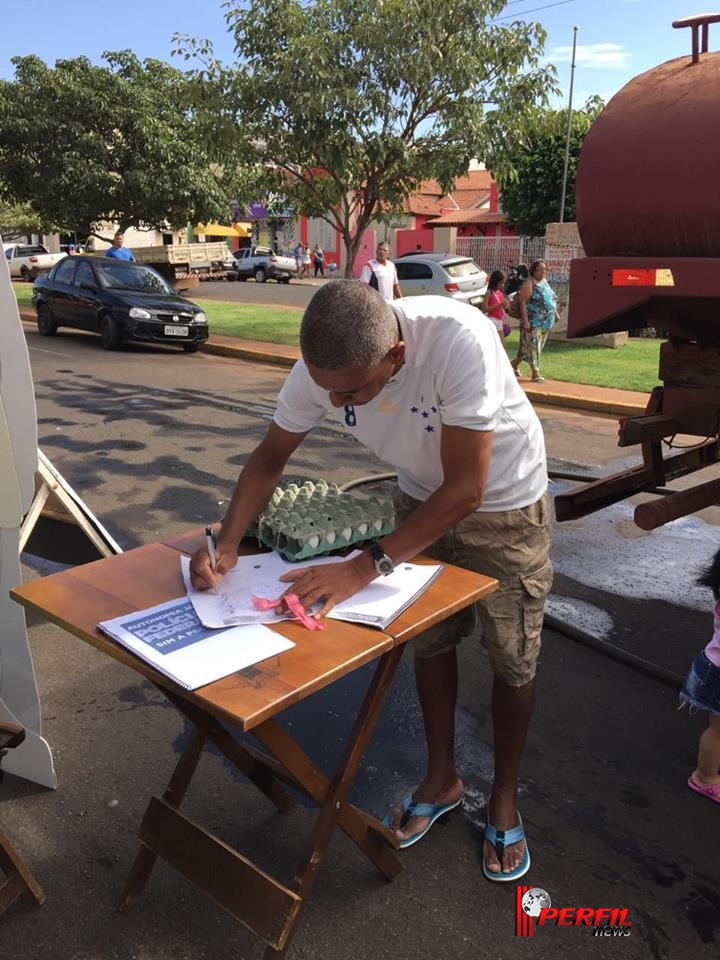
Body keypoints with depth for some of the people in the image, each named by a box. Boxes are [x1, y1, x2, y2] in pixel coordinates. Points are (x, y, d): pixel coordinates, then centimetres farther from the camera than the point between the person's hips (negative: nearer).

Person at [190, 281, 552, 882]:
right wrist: (226, 544, -24)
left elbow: (466, 489, -36)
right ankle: (442, 778, 37)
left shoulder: (458, 341, -40)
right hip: (423, 498, 4)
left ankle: (505, 797, 32)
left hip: (503, 502, -4)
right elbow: (269, 458, -9)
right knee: (429, 642, 13)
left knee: (513, 659, 8)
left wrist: (365, 567, -38)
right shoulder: (322, 366, -23)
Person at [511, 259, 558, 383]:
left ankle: (514, 364, 30)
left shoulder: (544, 282, 14)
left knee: (528, 346, 14)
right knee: (533, 346, -4)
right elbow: (522, 302, -17)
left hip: (545, 322, 8)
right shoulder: (529, 283, -11)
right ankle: (535, 373, 1)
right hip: (533, 322, -8)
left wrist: (555, 313, 19)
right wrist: (525, 321, -23)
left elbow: (551, 299, 26)